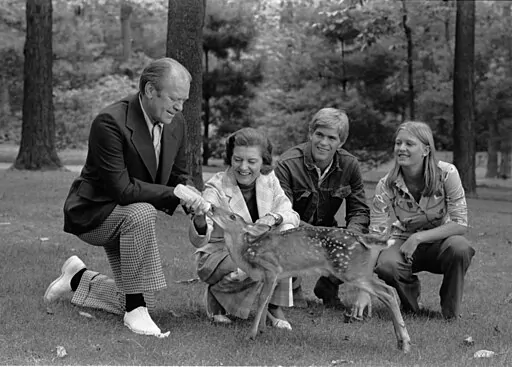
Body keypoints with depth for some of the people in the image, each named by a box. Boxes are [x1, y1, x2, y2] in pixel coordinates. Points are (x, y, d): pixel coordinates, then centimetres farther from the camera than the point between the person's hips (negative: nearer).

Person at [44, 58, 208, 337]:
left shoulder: (175, 124, -5)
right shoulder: (110, 123, -28)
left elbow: (179, 175, 7)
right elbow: (120, 189, -31)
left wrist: (195, 202, -14)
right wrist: (174, 194, -34)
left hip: (128, 217, 7)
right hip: (93, 213, -7)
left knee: (142, 302, 4)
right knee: (141, 213, -39)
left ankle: (79, 278, 30)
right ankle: (135, 309, -25)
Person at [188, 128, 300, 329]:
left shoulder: (268, 180, -5)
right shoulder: (216, 187, -20)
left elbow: (292, 216, -10)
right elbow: (199, 241, -31)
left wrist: (273, 218, -33)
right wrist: (200, 222, -56)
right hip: (218, 255, -5)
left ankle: (275, 308, -12)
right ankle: (216, 294, -3)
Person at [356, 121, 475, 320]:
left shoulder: (446, 173, -20)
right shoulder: (386, 185, -18)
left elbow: (460, 224, -19)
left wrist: (417, 238, -29)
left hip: (439, 242, 0)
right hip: (404, 243, 0)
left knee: (459, 247, -34)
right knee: (385, 265, -32)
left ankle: (451, 312, -8)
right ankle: (409, 301, 3)